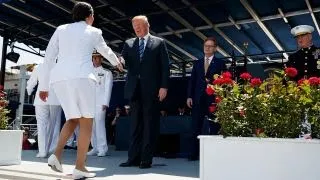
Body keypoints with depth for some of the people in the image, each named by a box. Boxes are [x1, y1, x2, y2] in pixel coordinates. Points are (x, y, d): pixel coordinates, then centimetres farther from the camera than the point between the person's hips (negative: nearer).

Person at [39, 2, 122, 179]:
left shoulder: (61, 29, 19)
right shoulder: (94, 32, 13)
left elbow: (48, 58, 13)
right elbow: (106, 51, 30)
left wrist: (43, 85, 16)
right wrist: (117, 63, 51)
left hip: (59, 78, 4)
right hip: (81, 77, -4)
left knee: (73, 119, 18)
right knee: (86, 121, 3)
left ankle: (57, 154, 0)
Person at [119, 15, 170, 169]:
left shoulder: (159, 42, 6)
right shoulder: (129, 43, 15)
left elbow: (165, 66, 0)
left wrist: (164, 86, -9)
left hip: (151, 90, -3)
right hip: (134, 89, 3)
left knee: (150, 124, 1)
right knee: (135, 124, 6)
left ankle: (146, 159, 6)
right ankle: (133, 158, 11)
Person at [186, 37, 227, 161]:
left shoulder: (220, 63, 7)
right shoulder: (197, 63, 16)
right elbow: (192, 81, 11)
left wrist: (212, 81, -14)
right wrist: (189, 96, 2)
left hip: (213, 99, -3)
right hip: (198, 99, 3)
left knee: (214, 127, 2)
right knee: (196, 127, 3)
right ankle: (193, 154, 8)